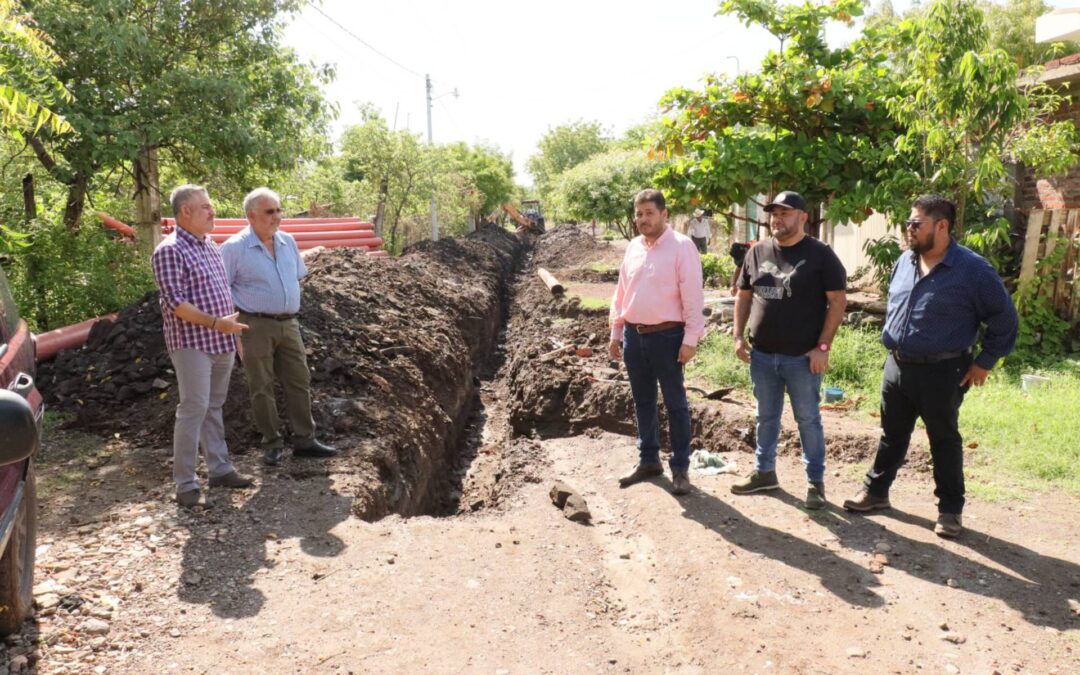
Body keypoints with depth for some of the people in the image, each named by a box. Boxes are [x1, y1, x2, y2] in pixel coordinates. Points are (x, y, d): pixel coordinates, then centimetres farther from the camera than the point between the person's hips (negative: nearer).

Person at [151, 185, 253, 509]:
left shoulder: (210, 246, 14)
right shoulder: (170, 251, -12)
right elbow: (175, 302, -19)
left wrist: (233, 329, 17)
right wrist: (216, 323, -23)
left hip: (222, 342, 8)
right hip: (192, 343, -8)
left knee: (214, 407, 15)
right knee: (194, 410, -5)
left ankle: (220, 469, 23)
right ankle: (186, 485, 2)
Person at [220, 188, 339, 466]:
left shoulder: (288, 241, 8)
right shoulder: (235, 247, -9)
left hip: (289, 323, 6)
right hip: (256, 326, -5)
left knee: (299, 381, 6)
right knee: (262, 387, 3)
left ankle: (304, 440, 15)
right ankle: (272, 444, 15)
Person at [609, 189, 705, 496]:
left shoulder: (681, 246, -9)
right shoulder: (633, 247, 10)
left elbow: (693, 297, -13)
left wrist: (690, 339, -16)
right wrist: (615, 333, 13)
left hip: (666, 335, -6)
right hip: (633, 335, 6)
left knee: (675, 404, 4)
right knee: (643, 402, 15)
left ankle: (680, 468, 14)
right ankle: (648, 460, 28)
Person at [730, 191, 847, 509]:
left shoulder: (820, 254, -6)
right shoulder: (757, 252, 7)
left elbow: (838, 300, -7)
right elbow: (744, 296, 15)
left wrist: (823, 346, -13)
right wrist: (739, 336, 5)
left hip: (802, 356, -4)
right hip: (762, 354, 4)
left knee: (808, 419, 5)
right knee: (766, 417, 15)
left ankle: (815, 482, 18)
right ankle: (764, 472, 30)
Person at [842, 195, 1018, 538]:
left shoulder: (973, 269, -14)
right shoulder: (905, 261, 5)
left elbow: (1005, 318, -7)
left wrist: (984, 362, -6)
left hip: (942, 372, -5)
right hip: (897, 366, 5)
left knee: (944, 441, 8)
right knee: (892, 435, 17)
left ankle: (950, 509, 21)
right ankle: (876, 491, 30)